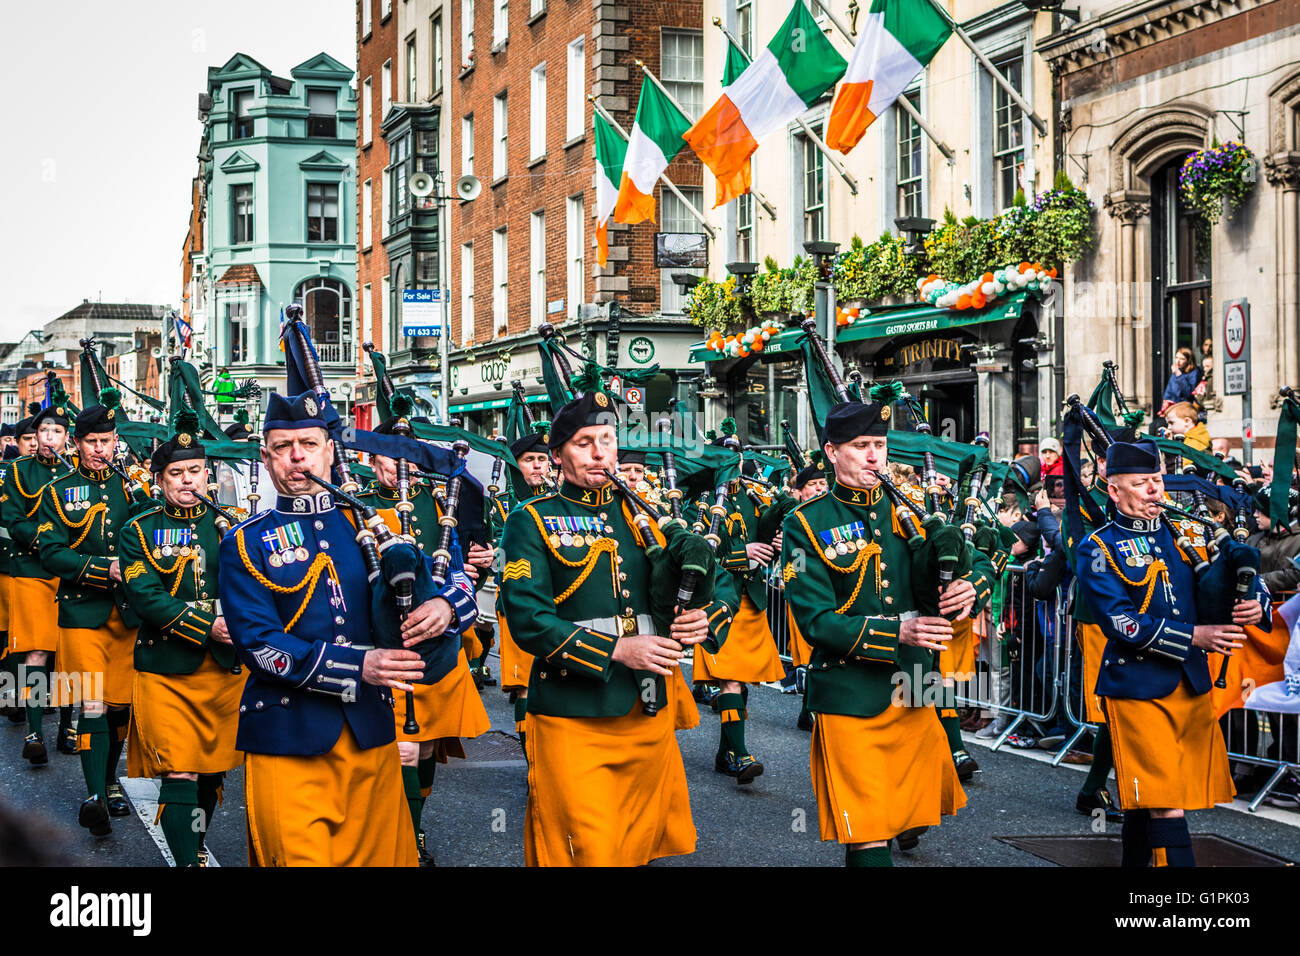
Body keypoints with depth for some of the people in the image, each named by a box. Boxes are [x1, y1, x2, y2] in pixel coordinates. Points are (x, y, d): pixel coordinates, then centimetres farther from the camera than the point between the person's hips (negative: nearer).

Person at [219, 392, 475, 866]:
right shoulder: (245, 543, 1)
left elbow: (452, 579, 11)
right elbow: (257, 643, -10)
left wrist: (444, 606, -16)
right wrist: (358, 666, -20)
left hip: (371, 733, 4)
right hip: (287, 739, -3)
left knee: (380, 853, 11)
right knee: (299, 856, -6)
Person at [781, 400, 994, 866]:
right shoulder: (806, 525, -6)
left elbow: (980, 562, 10)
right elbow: (816, 621, -13)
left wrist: (970, 587, -15)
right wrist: (897, 633, -24)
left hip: (913, 692, 5)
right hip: (851, 700, -5)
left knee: (913, 813, 15)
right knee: (866, 836, -5)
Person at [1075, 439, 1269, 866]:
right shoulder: (1098, 550, -5)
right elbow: (1122, 623, -16)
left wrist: (1255, 603, -11)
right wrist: (1194, 636, -21)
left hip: (1192, 683, 5)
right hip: (1137, 685, -5)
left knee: (1147, 799, 12)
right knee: (1165, 803, -10)